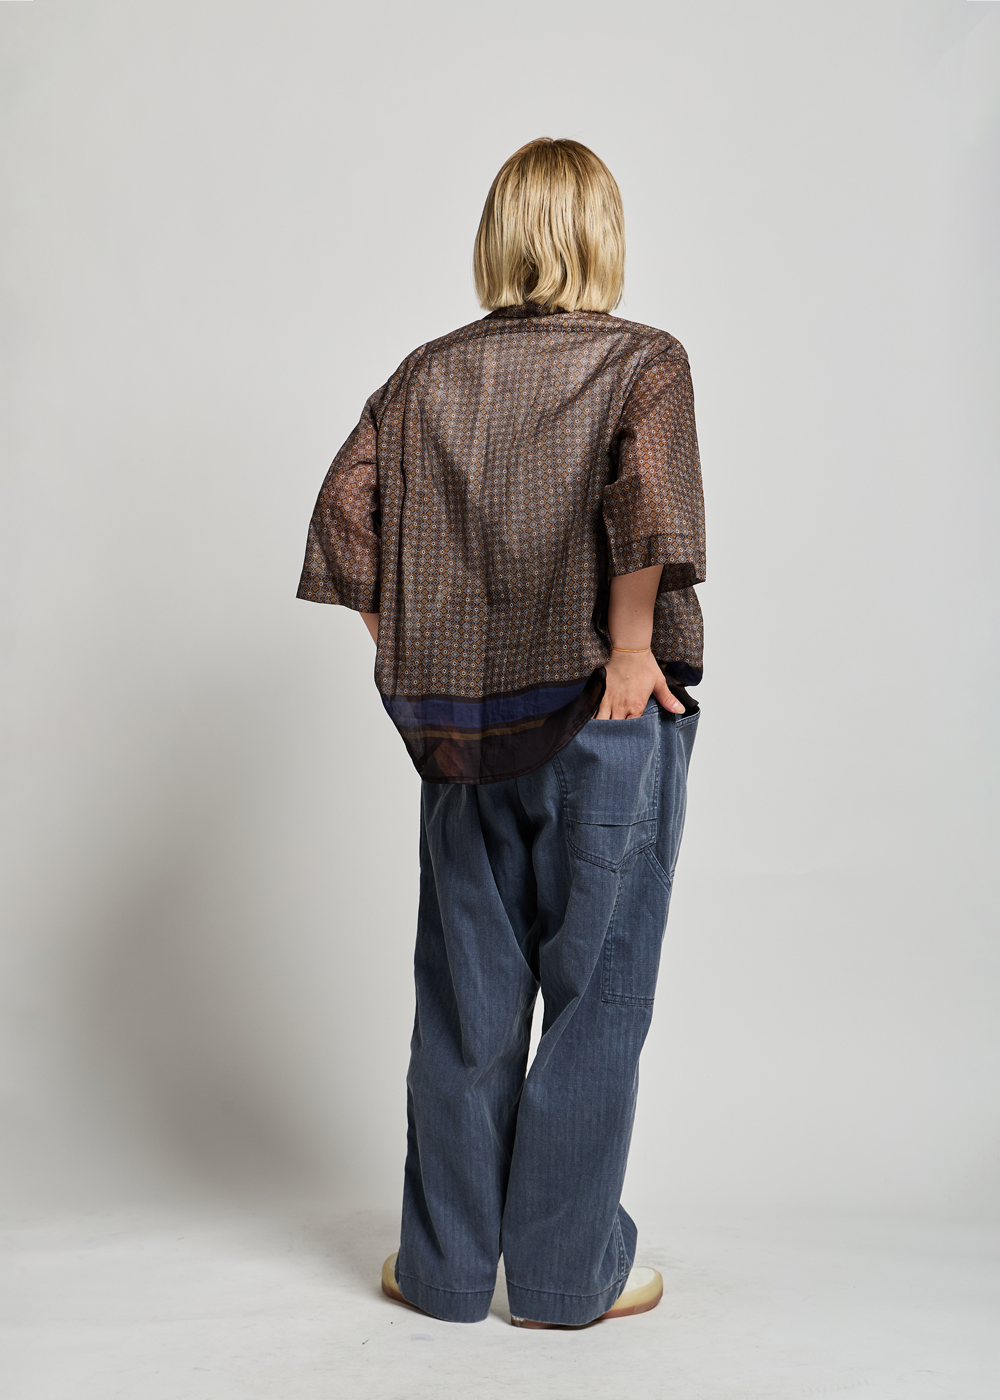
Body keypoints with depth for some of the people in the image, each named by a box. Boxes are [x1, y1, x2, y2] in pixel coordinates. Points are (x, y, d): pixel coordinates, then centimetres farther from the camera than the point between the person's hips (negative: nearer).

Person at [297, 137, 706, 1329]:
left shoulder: (429, 372, 8)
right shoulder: (643, 360, -4)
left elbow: (344, 508, 0)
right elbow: (646, 493, -23)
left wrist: (410, 651, 6)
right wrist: (630, 646, -15)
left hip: (462, 723, 4)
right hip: (604, 721, -3)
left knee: (465, 998, 12)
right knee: (595, 995, 7)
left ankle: (444, 1266, 23)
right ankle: (567, 1274, 17)